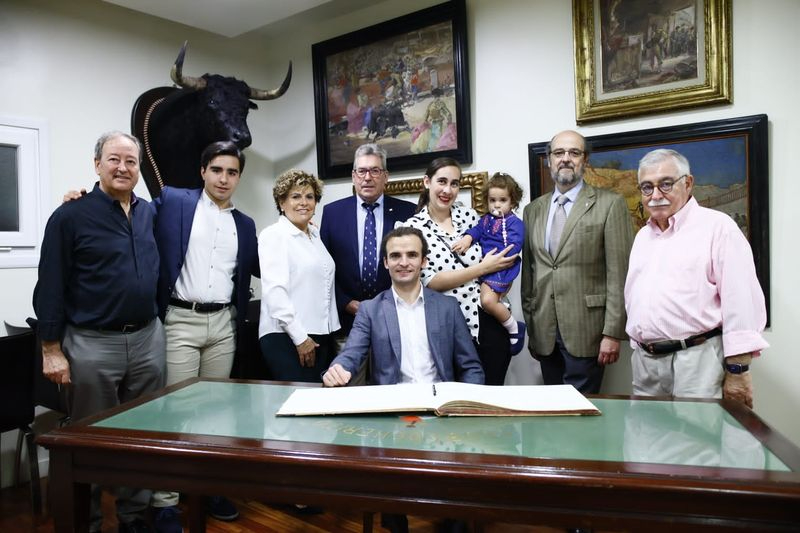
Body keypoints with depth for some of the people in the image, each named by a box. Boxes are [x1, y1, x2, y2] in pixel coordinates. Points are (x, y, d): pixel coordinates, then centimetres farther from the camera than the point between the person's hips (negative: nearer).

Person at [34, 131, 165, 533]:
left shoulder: (150, 213, 8)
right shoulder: (71, 216, -6)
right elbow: (51, 287, -8)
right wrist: (51, 349, -9)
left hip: (148, 339, 5)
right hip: (93, 345, -4)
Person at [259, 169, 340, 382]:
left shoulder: (315, 235, 15)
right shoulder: (273, 235, -6)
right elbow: (274, 290, -14)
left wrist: (331, 331, 12)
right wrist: (300, 337, -16)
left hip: (321, 336, 7)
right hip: (286, 337, -7)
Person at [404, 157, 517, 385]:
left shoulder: (469, 215, 5)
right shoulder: (413, 227, -5)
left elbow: (493, 255, 15)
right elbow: (430, 281, -11)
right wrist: (482, 268, -14)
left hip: (491, 322, 3)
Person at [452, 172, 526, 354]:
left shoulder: (515, 223, -3)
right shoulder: (486, 219, 19)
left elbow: (513, 247, -14)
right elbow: (476, 229, 6)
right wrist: (467, 238, -16)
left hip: (500, 269, -8)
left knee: (488, 300, -23)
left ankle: (514, 328, -2)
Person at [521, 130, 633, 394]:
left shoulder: (610, 204, -2)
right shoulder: (533, 210, 12)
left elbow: (619, 274, -7)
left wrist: (612, 333, -11)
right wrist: (529, 326, 10)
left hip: (585, 331, -4)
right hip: (544, 332, 4)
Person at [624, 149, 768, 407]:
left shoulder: (717, 226, -5)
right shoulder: (643, 235, 16)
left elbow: (740, 301, -12)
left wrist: (737, 370, -14)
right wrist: (638, 347, 14)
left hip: (696, 359, -6)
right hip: (644, 361, 6)